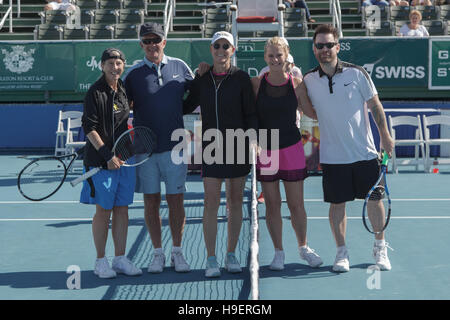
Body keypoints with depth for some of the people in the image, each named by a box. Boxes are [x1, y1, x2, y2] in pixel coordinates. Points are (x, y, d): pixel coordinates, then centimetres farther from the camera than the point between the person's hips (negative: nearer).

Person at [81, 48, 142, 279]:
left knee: (122, 209, 9)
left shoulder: (123, 90, 10)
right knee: (103, 210, 0)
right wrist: (108, 155, -17)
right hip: (101, 161, -6)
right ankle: (100, 261, 11)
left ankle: (120, 259, 17)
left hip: (124, 158, 6)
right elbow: (89, 128, -12)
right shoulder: (95, 92, -9)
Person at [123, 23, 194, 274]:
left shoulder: (179, 67, 6)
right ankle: (158, 254, 17)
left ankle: (178, 253, 15)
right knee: (151, 201, 5)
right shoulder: (134, 74, 3)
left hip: (174, 146, 0)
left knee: (176, 201, 3)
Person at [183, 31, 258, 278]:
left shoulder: (241, 78, 2)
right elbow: (186, 106, 20)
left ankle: (231, 255, 16)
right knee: (211, 201, -6)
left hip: (237, 146, -1)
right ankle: (211, 260, -1)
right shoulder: (201, 81, 7)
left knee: (235, 200, 5)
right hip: (211, 146, 1)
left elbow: (250, 114, 2)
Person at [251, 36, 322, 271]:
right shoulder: (256, 84, -3)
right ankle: (279, 253, 18)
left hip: (292, 148, 0)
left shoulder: (296, 84, -2)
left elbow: (313, 113, 3)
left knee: (296, 204, 4)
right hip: (265, 151, 0)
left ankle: (303, 247, 25)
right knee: (272, 205, 5)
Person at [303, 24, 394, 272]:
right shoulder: (308, 80, 0)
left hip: (365, 152, -1)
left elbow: (375, 106, 3)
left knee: (374, 199, 6)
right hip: (332, 157, 1)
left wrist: (385, 136, -1)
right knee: (337, 204, 3)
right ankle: (341, 253, 17)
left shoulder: (356, 73, -5)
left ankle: (380, 249, 23)